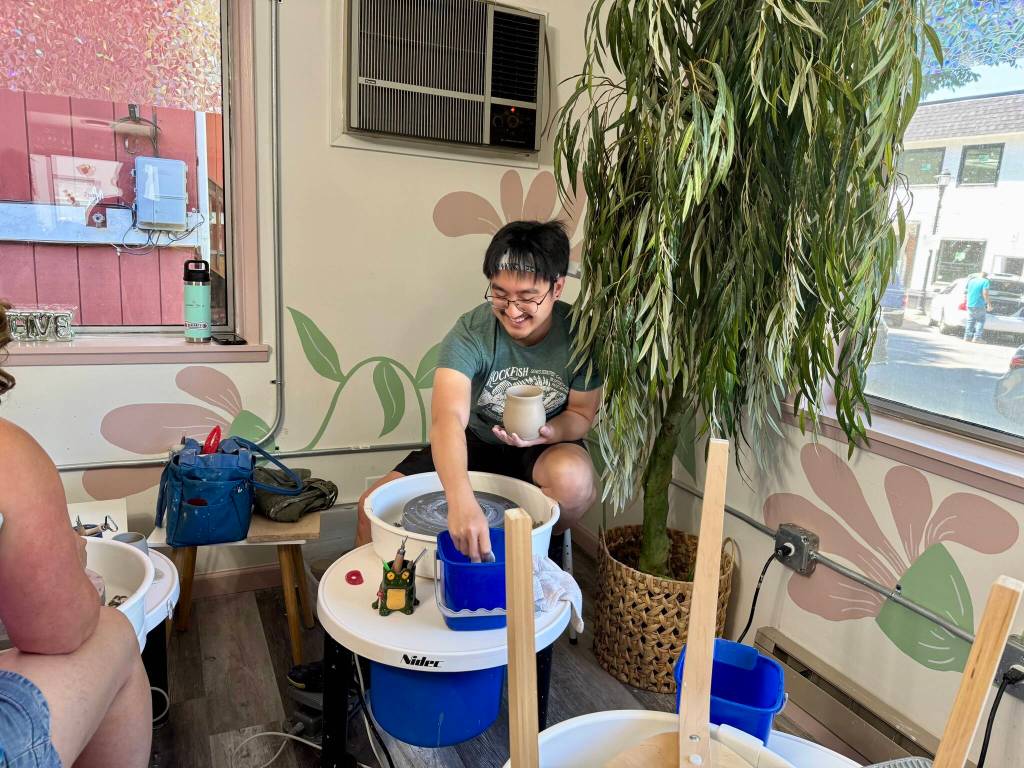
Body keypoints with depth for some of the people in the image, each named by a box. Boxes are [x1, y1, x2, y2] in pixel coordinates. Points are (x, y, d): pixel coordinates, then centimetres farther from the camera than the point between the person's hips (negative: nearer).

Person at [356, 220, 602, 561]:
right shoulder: (470, 333, -24)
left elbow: (583, 412, -3)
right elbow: (448, 417, -40)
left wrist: (551, 432, -27)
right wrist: (461, 502, -57)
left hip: (544, 448, 0)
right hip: (474, 443, 0)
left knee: (573, 478, -35)